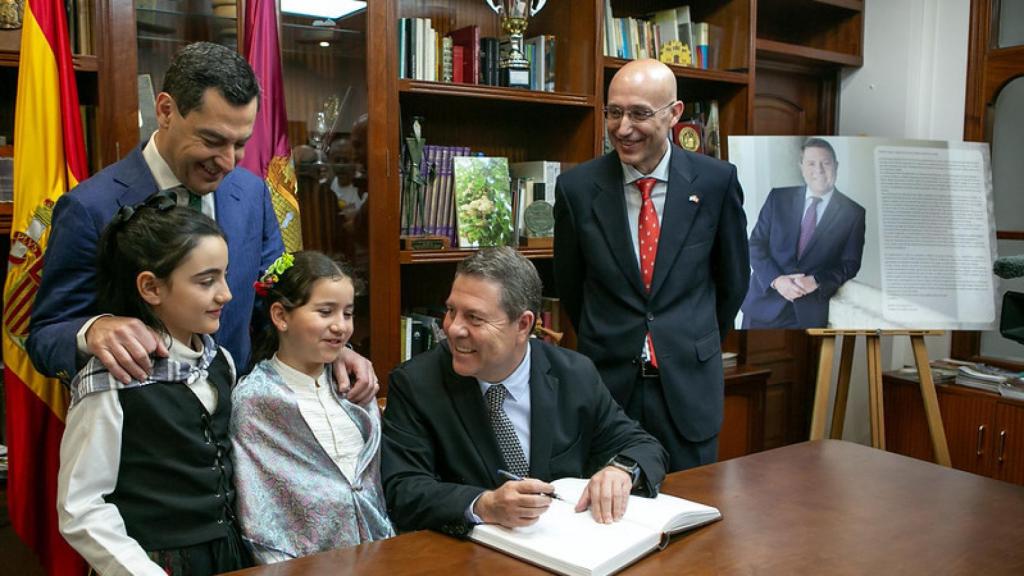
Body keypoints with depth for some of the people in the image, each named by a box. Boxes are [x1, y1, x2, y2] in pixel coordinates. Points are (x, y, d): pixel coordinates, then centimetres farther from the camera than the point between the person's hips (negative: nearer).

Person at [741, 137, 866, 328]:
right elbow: (755, 244, 1)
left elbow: (850, 264, 0)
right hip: (765, 303, 1)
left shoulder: (854, 213, 2)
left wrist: (816, 282, -17)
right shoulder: (778, 197, 5)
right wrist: (776, 280, -13)